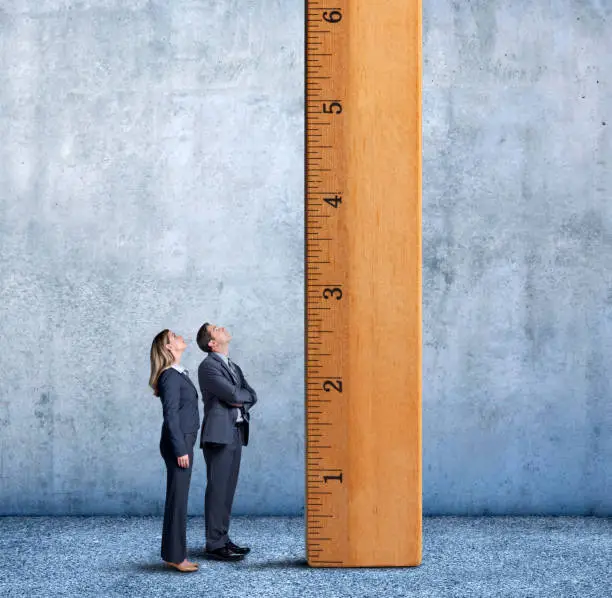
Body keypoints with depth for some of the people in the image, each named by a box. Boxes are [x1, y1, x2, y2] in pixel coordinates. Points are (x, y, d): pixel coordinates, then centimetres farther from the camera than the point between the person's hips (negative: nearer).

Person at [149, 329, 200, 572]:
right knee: (177, 500, -4)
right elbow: (171, 415, -17)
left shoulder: (179, 374, 15)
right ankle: (175, 556, 3)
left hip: (183, 442, 9)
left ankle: (174, 554, 19)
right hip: (178, 444, -9)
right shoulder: (170, 376, -13)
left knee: (178, 499, 12)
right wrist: (180, 450, -18)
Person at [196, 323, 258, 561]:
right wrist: (244, 395, 2)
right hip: (219, 434, -8)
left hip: (235, 434, 8)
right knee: (217, 490, -6)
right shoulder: (208, 366, -8)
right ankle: (214, 545, -2)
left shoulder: (233, 367, 20)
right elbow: (232, 394, -18)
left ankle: (223, 539, 18)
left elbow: (252, 395, 12)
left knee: (227, 490, 11)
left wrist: (239, 399, -7)